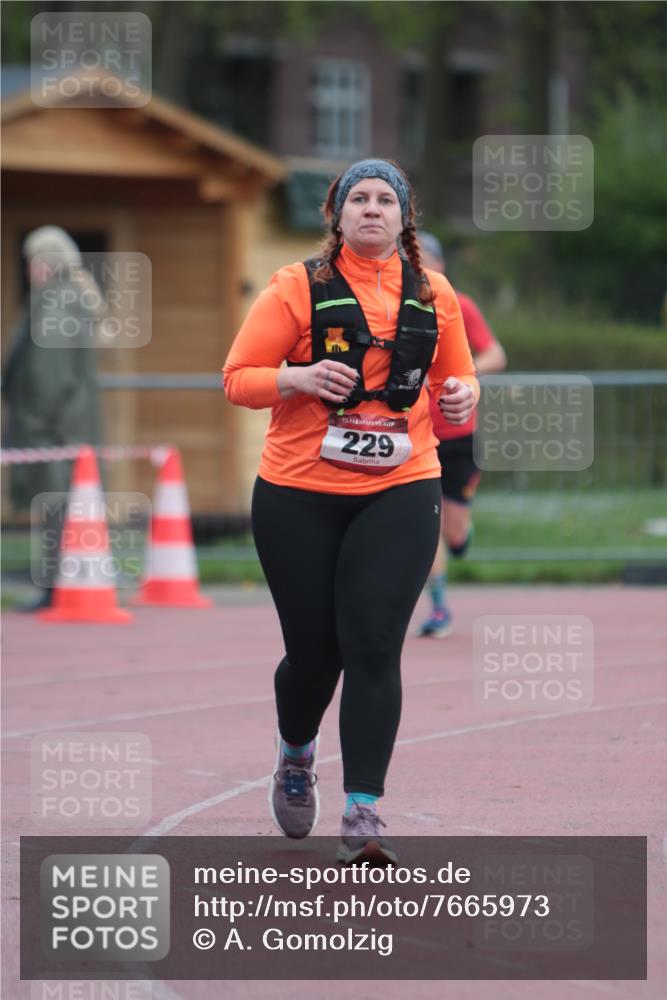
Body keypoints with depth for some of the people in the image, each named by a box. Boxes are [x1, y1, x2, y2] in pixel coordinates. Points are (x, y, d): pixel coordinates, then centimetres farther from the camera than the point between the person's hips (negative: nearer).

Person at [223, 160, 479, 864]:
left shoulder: (433, 296, 9)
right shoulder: (299, 288, -1)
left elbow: (457, 380, 21)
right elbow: (238, 378, -1)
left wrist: (461, 397, -2)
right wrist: (300, 378, -20)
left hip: (400, 494, 1)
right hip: (299, 495, -1)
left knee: (374, 647, -11)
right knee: (315, 650, 6)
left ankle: (362, 813, -11)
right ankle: (295, 755, 39)